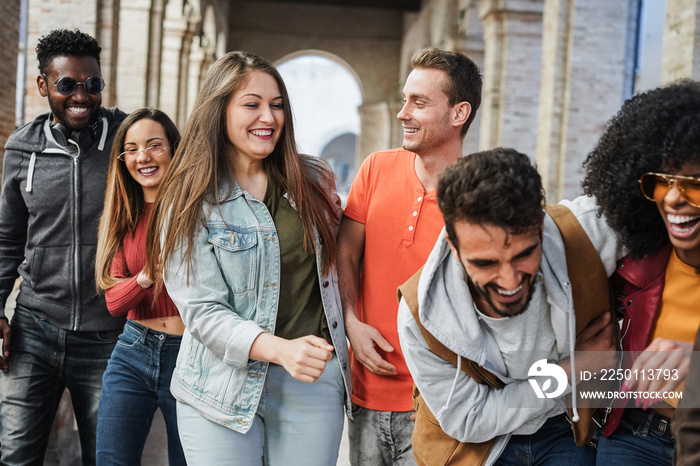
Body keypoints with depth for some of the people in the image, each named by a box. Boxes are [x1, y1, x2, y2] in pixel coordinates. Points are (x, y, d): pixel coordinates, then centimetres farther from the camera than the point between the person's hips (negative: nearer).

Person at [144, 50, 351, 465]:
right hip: (224, 388, -2)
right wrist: (280, 349, -27)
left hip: (313, 384, 3)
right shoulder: (190, 202, -5)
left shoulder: (314, 181, 7)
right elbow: (202, 310, -13)